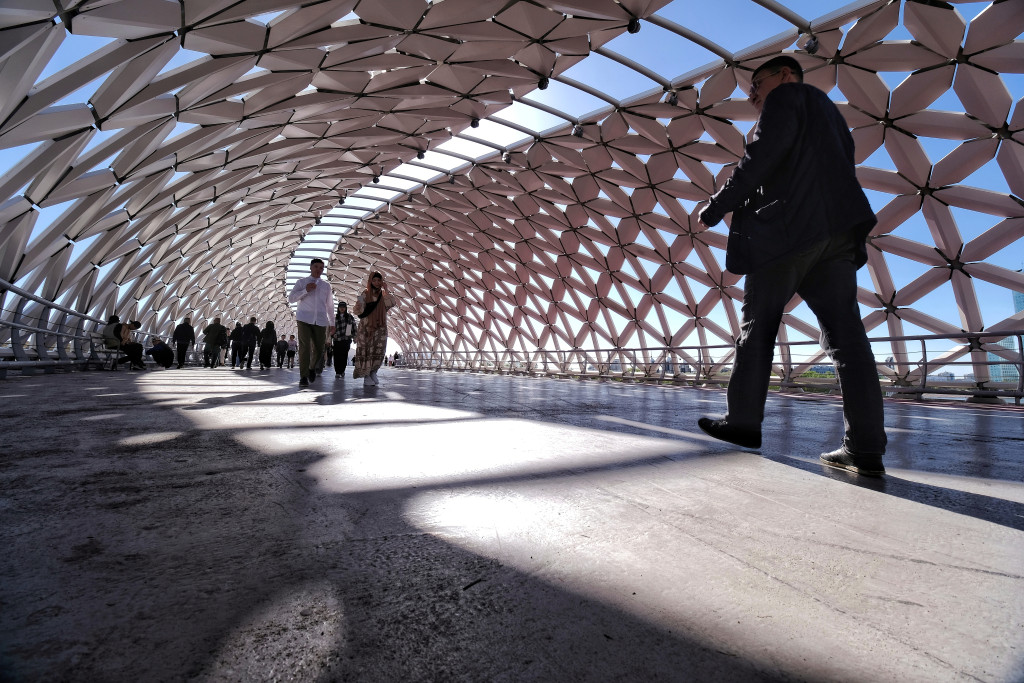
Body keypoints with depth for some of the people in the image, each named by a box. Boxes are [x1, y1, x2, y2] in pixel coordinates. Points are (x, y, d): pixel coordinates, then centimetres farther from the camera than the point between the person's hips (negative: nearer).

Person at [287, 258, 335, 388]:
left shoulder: (326, 285, 17)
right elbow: (291, 298, 1)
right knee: (305, 347, -12)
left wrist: (332, 323, 17)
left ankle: (312, 368, 33)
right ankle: (303, 377, -7)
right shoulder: (302, 282, 10)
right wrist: (305, 290, -12)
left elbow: (330, 305, 19)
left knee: (319, 350, 3)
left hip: (320, 320, 2)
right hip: (304, 319, -2)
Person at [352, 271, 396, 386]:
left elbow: (392, 304, -11)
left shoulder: (384, 294, 7)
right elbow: (359, 311, -6)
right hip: (366, 327, -2)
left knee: (378, 351, -4)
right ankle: (366, 377, 3)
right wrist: (359, 307, -28)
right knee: (366, 351, -2)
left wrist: (386, 290, -12)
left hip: (380, 327, 2)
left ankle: (373, 371, 17)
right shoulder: (365, 294, -1)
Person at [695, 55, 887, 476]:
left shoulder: (786, 97, 9)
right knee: (844, 331, -3)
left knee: (758, 325, -1)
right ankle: (866, 449, -8)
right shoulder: (828, 111, 34)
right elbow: (840, 173, 25)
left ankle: (744, 422, 3)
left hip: (791, 228, -7)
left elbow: (761, 156, -10)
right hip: (837, 230, 8)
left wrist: (717, 207, -6)